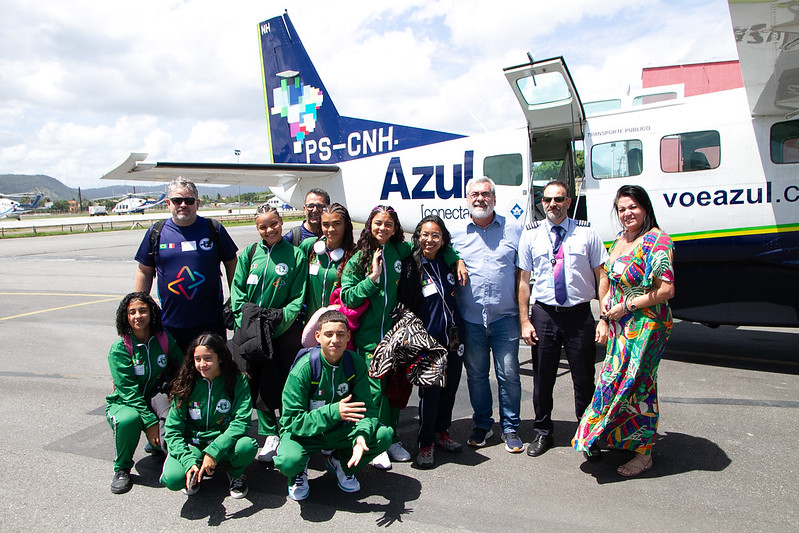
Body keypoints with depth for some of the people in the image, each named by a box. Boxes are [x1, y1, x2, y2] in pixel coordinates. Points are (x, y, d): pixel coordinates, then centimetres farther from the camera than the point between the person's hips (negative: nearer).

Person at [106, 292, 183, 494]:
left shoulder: (164, 340, -4)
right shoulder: (119, 348, -14)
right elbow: (128, 391, -19)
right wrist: (150, 422, -26)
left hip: (155, 398, 2)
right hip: (125, 403, -2)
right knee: (129, 419, -35)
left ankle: (158, 445, -1)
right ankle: (121, 469, -8)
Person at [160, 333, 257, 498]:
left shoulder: (238, 381, -10)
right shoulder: (186, 385, -6)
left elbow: (242, 421, -18)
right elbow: (173, 430, -6)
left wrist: (214, 451, -30)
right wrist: (189, 462, -22)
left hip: (225, 443, 0)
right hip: (193, 445, 1)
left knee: (247, 446, -33)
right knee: (172, 479, -28)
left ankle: (236, 473, 3)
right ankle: (196, 475, 9)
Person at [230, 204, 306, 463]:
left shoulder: (295, 255, 0)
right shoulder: (249, 253, 6)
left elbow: (298, 297, -2)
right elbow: (237, 290, 5)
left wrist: (281, 318, -15)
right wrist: (244, 321, -7)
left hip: (284, 331, -2)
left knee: (286, 382, 3)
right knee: (261, 383, 7)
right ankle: (270, 434, 22)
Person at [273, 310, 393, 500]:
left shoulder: (355, 363, -11)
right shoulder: (304, 368, -23)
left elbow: (367, 408, -11)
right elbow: (293, 420, -23)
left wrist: (361, 435, -33)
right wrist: (333, 412, -37)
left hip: (339, 431, 4)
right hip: (303, 431, -3)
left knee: (385, 435, -18)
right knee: (288, 462, -35)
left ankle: (341, 463, 10)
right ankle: (298, 471, 6)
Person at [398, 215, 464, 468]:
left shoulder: (447, 264, 7)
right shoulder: (411, 267, -9)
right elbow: (404, 305, -9)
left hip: (453, 340, 6)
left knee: (450, 386, 14)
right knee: (430, 392, 1)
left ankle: (442, 431, 33)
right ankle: (425, 443, 18)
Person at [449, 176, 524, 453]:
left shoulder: (513, 230, 3)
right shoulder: (455, 233, 5)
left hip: (505, 317, -1)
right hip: (470, 319, 1)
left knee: (509, 374, 3)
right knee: (475, 374, 12)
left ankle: (510, 428, 20)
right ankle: (482, 424, 29)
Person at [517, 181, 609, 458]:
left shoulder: (586, 232, 1)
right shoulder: (530, 234, 3)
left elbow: (602, 275, 2)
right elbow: (523, 280, 3)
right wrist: (525, 321, -2)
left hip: (580, 314, 0)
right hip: (544, 313, 1)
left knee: (584, 378, 8)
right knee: (542, 377, 9)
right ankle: (542, 433, 27)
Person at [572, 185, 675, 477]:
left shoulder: (657, 241, -14)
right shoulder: (620, 240, 11)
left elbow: (666, 290, -20)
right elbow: (608, 280, 18)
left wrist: (626, 305, -16)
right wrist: (604, 317, 7)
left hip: (646, 325, -8)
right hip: (619, 325, 8)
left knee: (636, 384, 0)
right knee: (615, 381, 13)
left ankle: (643, 453, 16)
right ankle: (617, 440, 31)